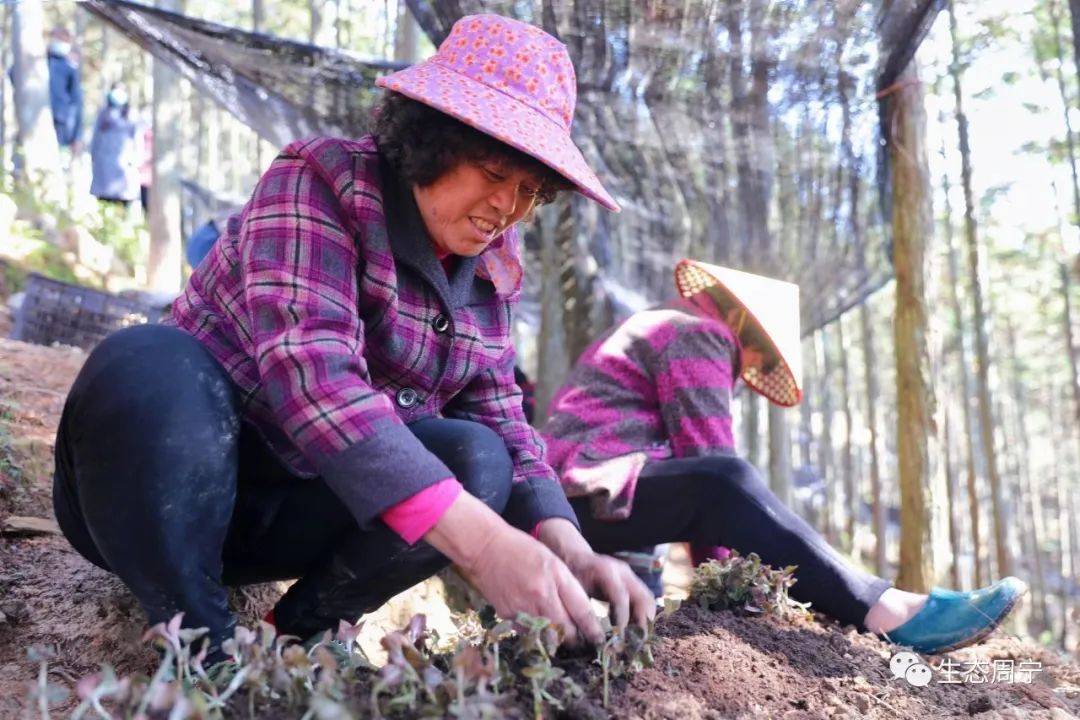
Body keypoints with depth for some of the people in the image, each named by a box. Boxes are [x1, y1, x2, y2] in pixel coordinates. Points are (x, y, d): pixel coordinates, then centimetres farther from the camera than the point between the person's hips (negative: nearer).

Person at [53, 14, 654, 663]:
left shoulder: (489, 269, 3)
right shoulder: (323, 182, -18)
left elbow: (498, 419, -1)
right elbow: (310, 364, -34)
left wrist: (568, 548, -22)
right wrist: (479, 538, -45)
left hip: (295, 512, 5)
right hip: (166, 489, -5)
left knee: (476, 458, -19)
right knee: (151, 366, -35)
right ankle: (203, 648, -24)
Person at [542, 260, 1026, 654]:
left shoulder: (651, 332, 28)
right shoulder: (698, 334, -2)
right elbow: (709, 465, -12)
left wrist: (717, 569, 16)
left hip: (568, 502, 11)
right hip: (587, 495, -11)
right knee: (720, 484, -30)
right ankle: (884, 610, -36)